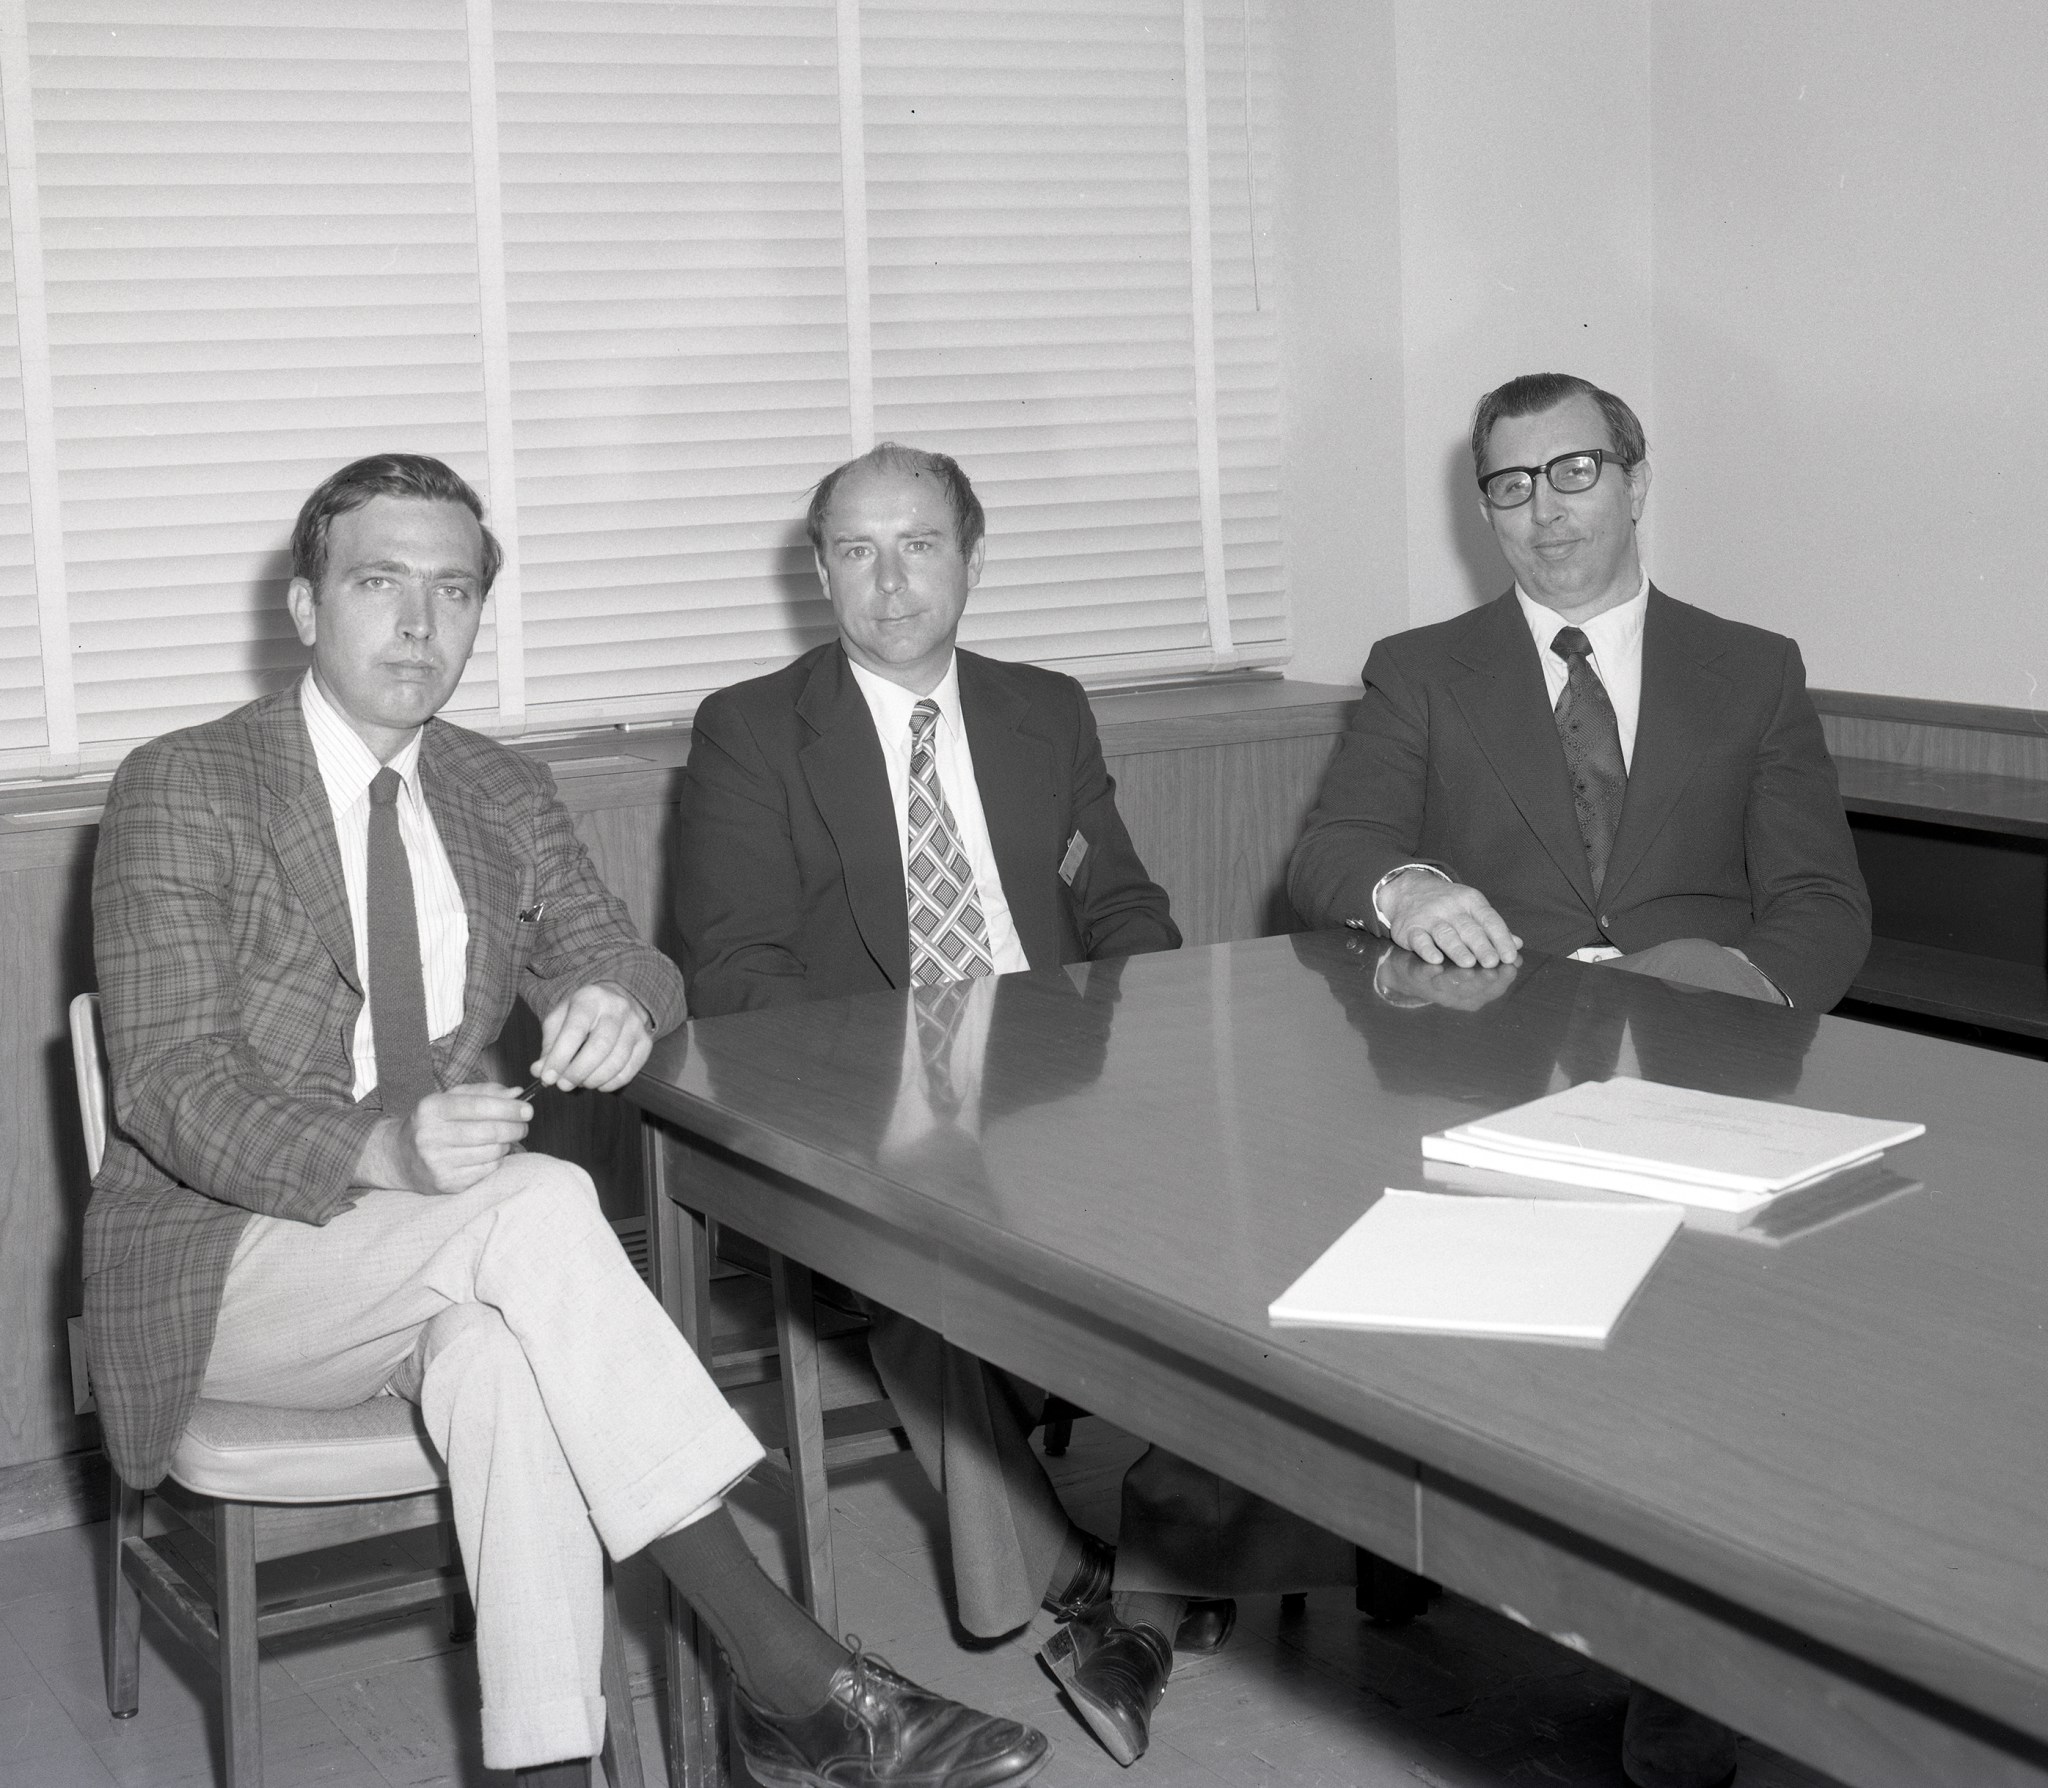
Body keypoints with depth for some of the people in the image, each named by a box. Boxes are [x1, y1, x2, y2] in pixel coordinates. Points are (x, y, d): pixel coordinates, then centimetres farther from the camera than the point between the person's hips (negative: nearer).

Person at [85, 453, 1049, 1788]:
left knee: (508, 1349, -34)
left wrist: (621, 1003, -20)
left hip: (439, 1259, 4)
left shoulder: (503, 794, 12)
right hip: (226, 1260, -4)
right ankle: (795, 1678, -32)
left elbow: (626, 967, 8)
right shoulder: (182, 792, -6)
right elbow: (174, 1089, -15)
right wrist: (380, 1152, -35)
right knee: (536, 1204, -32)